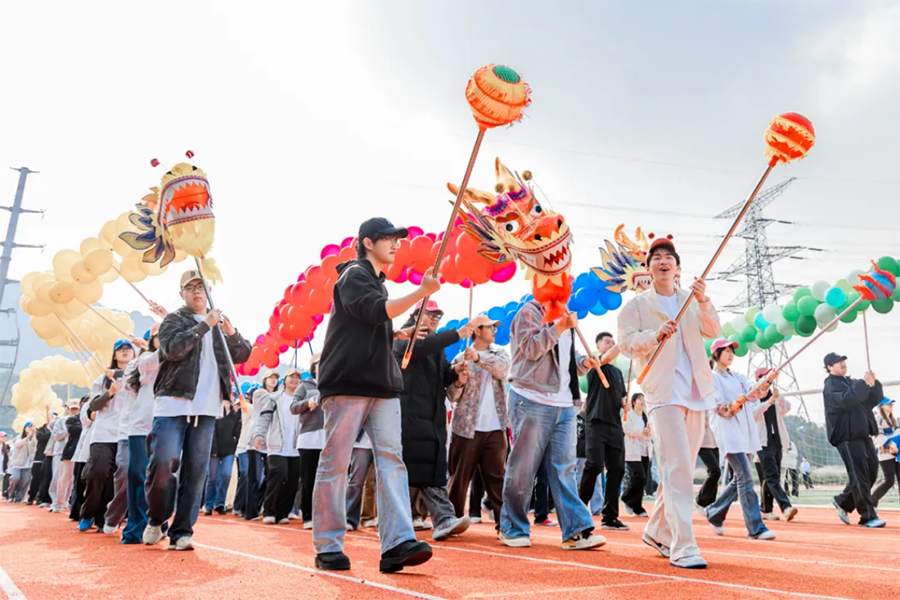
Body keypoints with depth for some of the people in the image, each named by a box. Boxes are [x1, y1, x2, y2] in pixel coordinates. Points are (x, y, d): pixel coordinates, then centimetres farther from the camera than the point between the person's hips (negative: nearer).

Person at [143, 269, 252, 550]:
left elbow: (243, 355, 10)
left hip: (206, 409, 3)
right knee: (163, 465, -9)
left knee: (196, 472, 2)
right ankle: (155, 520, 16)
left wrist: (232, 332, -8)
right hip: (173, 404, -3)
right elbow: (172, 349, -12)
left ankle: (181, 532, 10)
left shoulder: (219, 323, 18)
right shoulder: (174, 320, 7)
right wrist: (205, 325, -14)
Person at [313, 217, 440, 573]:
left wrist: (400, 333, 14)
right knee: (335, 463, -2)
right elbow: (377, 311, -21)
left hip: (382, 385, 8)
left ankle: (397, 543, -9)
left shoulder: (376, 281, 23)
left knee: (391, 459, -5)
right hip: (347, 383, -8)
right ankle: (327, 547, 8)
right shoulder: (354, 274, -3)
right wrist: (423, 292, -23)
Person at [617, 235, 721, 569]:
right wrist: (656, 334, -21)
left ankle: (657, 531, 26)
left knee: (683, 469, 11)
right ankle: (683, 547, -13)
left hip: (696, 392, 5)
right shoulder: (637, 306, 6)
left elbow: (713, 331, 1)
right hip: (662, 392, -5)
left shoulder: (691, 302, 16)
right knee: (676, 468, -15)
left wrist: (704, 302, -16)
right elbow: (625, 343, -5)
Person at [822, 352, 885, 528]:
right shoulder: (831, 385, -5)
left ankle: (843, 501, 23)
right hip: (847, 436, -8)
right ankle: (868, 517, -4)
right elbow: (846, 400, -24)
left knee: (872, 471, 9)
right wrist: (864, 383, -21)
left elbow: (875, 399, 16)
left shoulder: (851, 382, 21)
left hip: (862, 434, 8)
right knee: (859, 475, -9)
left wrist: (873, 384, -2)